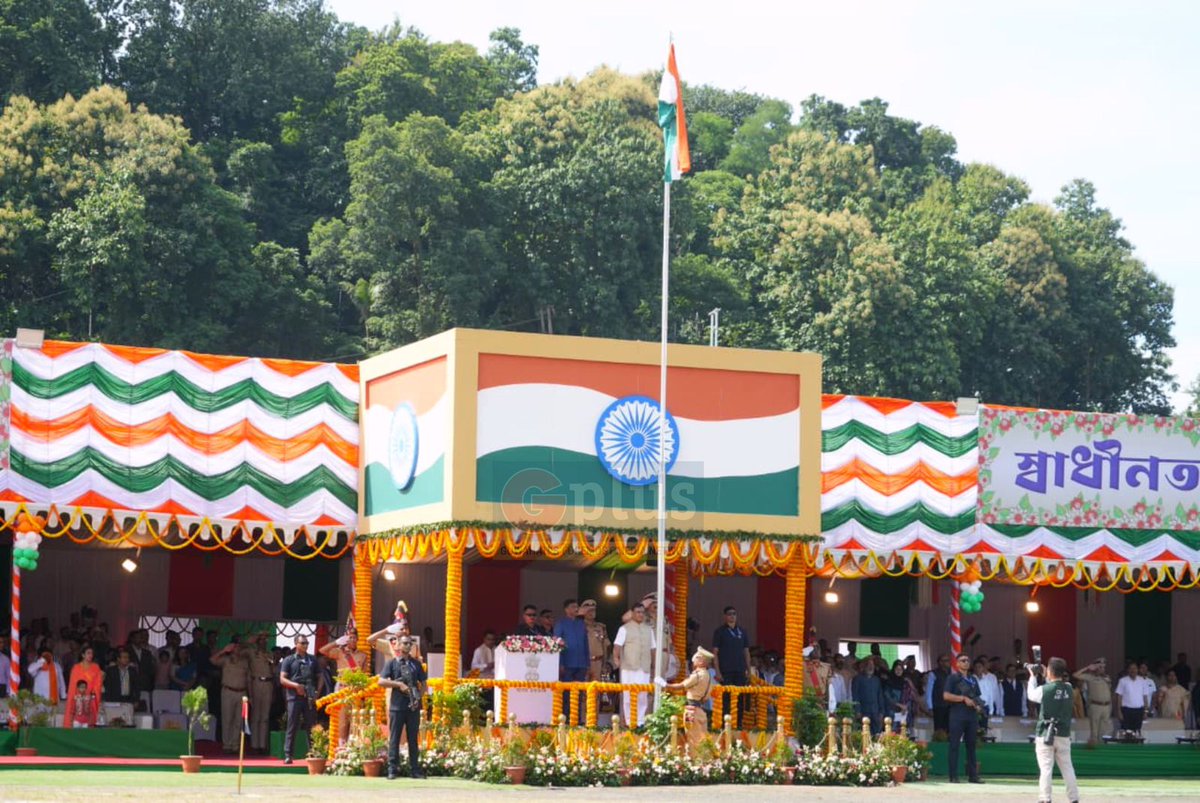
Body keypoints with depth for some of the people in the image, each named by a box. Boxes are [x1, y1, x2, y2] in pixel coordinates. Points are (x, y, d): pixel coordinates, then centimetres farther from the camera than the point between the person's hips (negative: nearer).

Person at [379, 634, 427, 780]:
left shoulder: (416, 664, 11)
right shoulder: (392, 663, 3)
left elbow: (423, 684, 13)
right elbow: (381, 681, -6)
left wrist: (419, 697, -4)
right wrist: (399, 684, -15)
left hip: (413, 707, 2)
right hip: (397, 706, -2)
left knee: (413, 738, 5)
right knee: (394, 738, -1)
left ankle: (414, 769, 9)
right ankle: (392, 769, 2)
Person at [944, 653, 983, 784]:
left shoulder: (973, 680, 19)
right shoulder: (953, 678, 2)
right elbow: (946, 695, -9)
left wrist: (977, 705, 4)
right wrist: (963, 698, -13)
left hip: (972, 716, 5)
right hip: (957, 716, -5)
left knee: (971, 745, 5)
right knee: (954, 745, -6)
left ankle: (973, 775, 7)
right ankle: (953, 776, -6)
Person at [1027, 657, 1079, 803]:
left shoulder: (1044, 690, -14)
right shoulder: (1069, 689, -1)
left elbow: (1031, 694, 8)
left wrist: (1033, 676, 19)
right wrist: (1046, 677, 23)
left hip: (1045, 735, -4)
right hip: (1064, 736, 4)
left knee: (1045, 768, -3)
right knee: (1067, 767, 11)